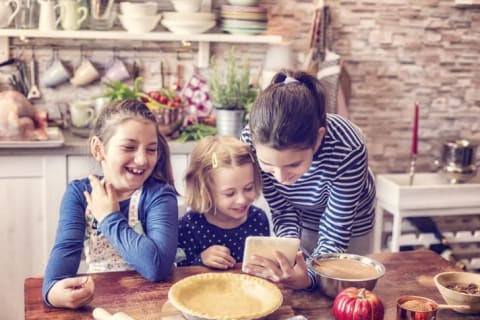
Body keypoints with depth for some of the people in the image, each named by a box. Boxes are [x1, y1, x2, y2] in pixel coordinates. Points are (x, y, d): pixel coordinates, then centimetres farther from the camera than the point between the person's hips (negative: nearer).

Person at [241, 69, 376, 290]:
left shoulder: (347, 149, -43)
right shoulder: (253, 140, -34)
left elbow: (334, 238, -33)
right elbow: (283, 210, -19)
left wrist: (307, 277, -53)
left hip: (347, 220, -2)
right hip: (301, 218, 2)